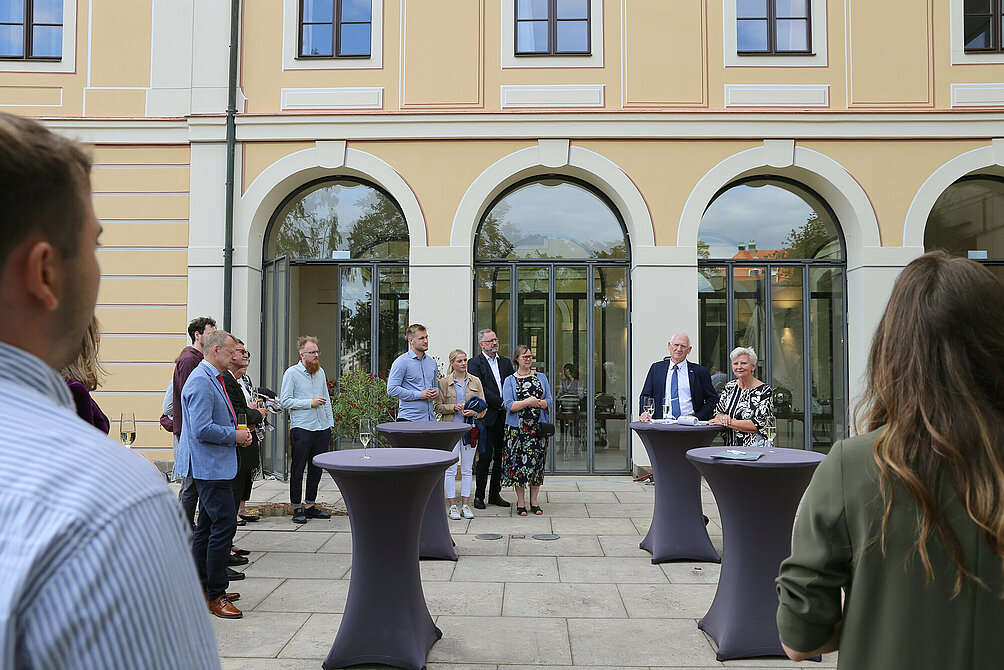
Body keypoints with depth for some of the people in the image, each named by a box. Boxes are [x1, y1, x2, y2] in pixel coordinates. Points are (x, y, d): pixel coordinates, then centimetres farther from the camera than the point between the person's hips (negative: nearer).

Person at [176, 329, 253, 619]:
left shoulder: (213, 379, 16)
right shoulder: (202, 382, -18)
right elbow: (202, 429, -24)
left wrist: (238, 431, 12)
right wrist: (235, 435, -13)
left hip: (214, 465, 11)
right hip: (209, 466, -11)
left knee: (208, 524, 16)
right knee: (225, 523, -11)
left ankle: (203, 587, 26)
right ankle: (215, 594, -3)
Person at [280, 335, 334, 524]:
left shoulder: (320, 372, 14)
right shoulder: (291, 373, -5)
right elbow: (285, 401, -10)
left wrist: (330, 422, 15)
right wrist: (311, 403, -14)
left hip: (322, 428, 6)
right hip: (301, 429, -6)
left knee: (316, 469, 10)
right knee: (298, 469, 0)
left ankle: (311, 506, 19)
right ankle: (297, 509, 8)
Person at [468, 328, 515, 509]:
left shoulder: (506, 362, 16)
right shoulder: (475, 363, -2)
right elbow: (480, 389, -12)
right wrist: (500, 404, -13)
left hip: (504, 417, 5)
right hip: (486, 417, -5)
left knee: (501, 457, 9)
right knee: (484, 456, -2)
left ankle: (495, 494, 20)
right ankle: (479, 496, 8)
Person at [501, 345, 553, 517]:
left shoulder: (541, 377, 12)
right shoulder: (510, 380, 4)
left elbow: (549, 401, 5)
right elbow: (509, 405, -7)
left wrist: (536, 402, -14)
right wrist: (528, 402, -17)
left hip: (538, 426, 2)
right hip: (518, 428, -2)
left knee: (536, 461, 3)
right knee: (518, 461, -2)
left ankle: (534, 502, 13)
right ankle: (520, 503, 9)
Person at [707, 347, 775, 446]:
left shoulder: (764, 390, -6)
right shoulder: (729, 387, 11)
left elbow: (759, 425, -14)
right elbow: (718, 412, 14)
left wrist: (728, 422, -16)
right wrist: (723, 418, -10)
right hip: (730, 447, 4)